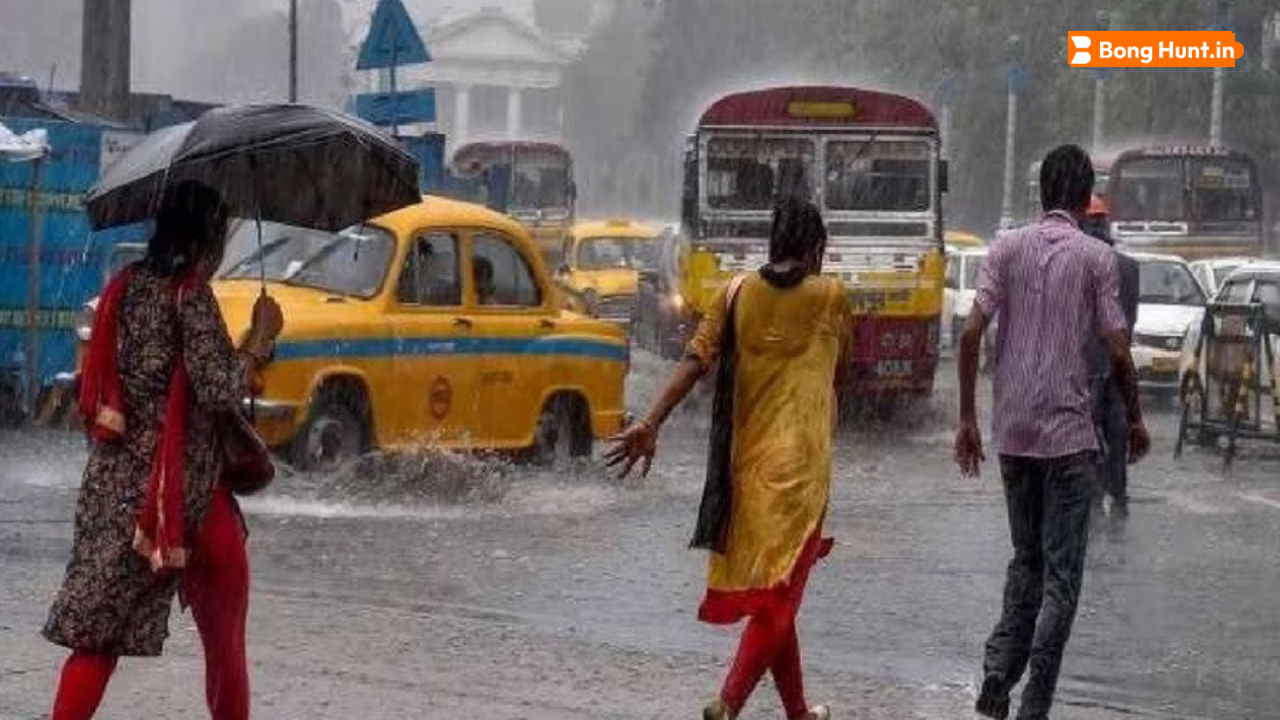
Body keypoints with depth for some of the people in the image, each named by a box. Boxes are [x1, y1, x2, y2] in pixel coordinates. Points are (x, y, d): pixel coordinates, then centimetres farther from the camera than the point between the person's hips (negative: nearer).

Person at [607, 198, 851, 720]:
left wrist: (652, 424, -12)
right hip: (800, 461, -4)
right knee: (779, 592, -5)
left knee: (768, 591, 15)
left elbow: (696, 362, -7)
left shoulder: (736, 294, 4)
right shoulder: (830, 297, -2)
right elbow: (840, 375, 11)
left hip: (746, 458, 4)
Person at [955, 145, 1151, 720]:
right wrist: (1135, 420, 8)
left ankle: (999, 668, 3)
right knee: (1060, 573, 2)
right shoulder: (1097, 258, -4)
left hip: (1012, 433, 3)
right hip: (1069, 434, -3)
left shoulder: (1007, 248, 4)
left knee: (1025, 559, 19)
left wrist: (967, 419, 4)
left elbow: (972, 333, -3)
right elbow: (1117, 350, -7)